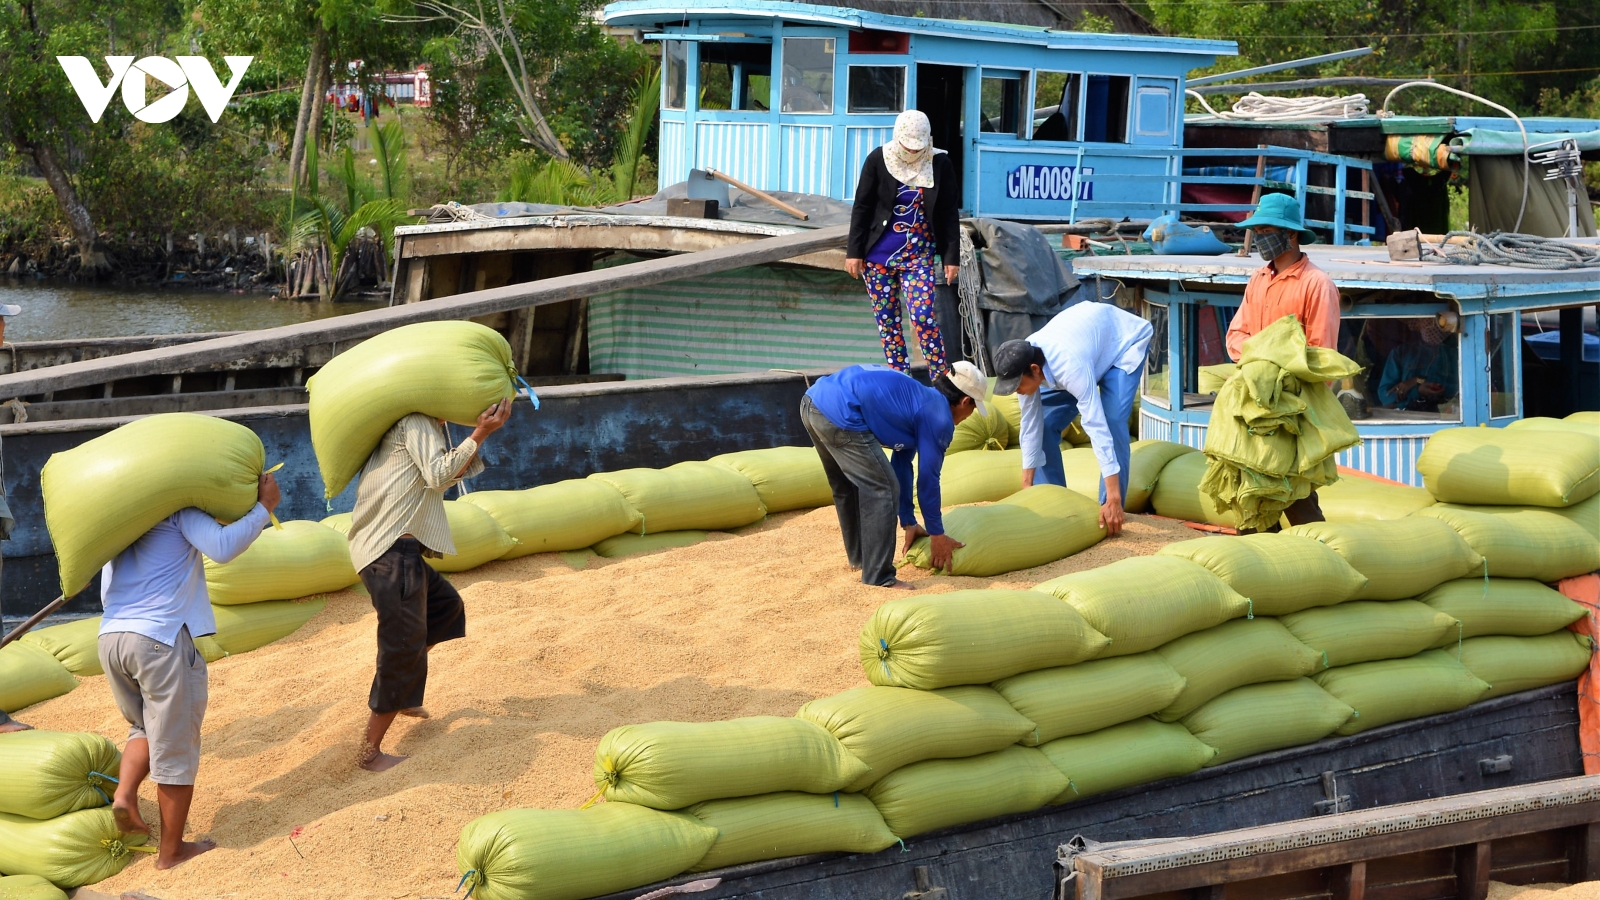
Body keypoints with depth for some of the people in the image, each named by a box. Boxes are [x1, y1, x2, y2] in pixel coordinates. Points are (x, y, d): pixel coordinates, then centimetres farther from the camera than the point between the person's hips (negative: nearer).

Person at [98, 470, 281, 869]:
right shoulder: (179, 507, 0)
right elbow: (223, 547, -16)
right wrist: (264, 508, -6)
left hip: (110, 638, 7)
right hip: (161, 638, -7)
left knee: (146, 727, 28)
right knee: (175, 748, 6)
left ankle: (124, 793, 3)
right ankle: (171, 850, 13)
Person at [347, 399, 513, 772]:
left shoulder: (423, 425, 20)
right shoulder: (417, 421, -9)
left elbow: (447, 476, 20)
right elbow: (437, 475, -18)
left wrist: (479, 434, 11)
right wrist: (481, 435, -16)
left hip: (393, 548, 11)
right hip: (393, 550, -11)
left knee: (446, 606, 28)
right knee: (403, 647, -6)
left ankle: (400, 694, 32)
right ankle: (370, 753, 1)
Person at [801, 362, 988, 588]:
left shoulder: (917, 398, 27)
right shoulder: (938, 417, 1)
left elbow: (901, 464, 32)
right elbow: (928, 478, 4)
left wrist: (909, 522, 36)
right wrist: (937, 534, 15)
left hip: (812, 401, 10)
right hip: (840, 414, -10)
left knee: (847, 487, 27)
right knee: (882, 490, -1)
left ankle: (859, 556, 44)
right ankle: (879, 577, 2)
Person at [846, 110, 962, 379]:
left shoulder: (940, 164, -3)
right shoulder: (878, 160, -5)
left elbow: (949, 214, 2)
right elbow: (862, 208, 0)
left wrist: (952, 257, -1)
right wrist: (854, 251, -2)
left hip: (918, 255, -1)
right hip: (879, 253, 1)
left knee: (923, 316, -12)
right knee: (886, 320, 5)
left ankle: (942, 379, -4)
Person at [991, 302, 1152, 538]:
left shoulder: (1070, 367, -45)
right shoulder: (1022, 365, -25)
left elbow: (1098, 428, -46)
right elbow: (1031, 427, -14)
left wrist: (1113, 500, -48)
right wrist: (1027, 490, -10)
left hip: (1124, 339, -6)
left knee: (1113, 420, -25)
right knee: (1045, 424, -4)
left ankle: (1112, 509, -15)